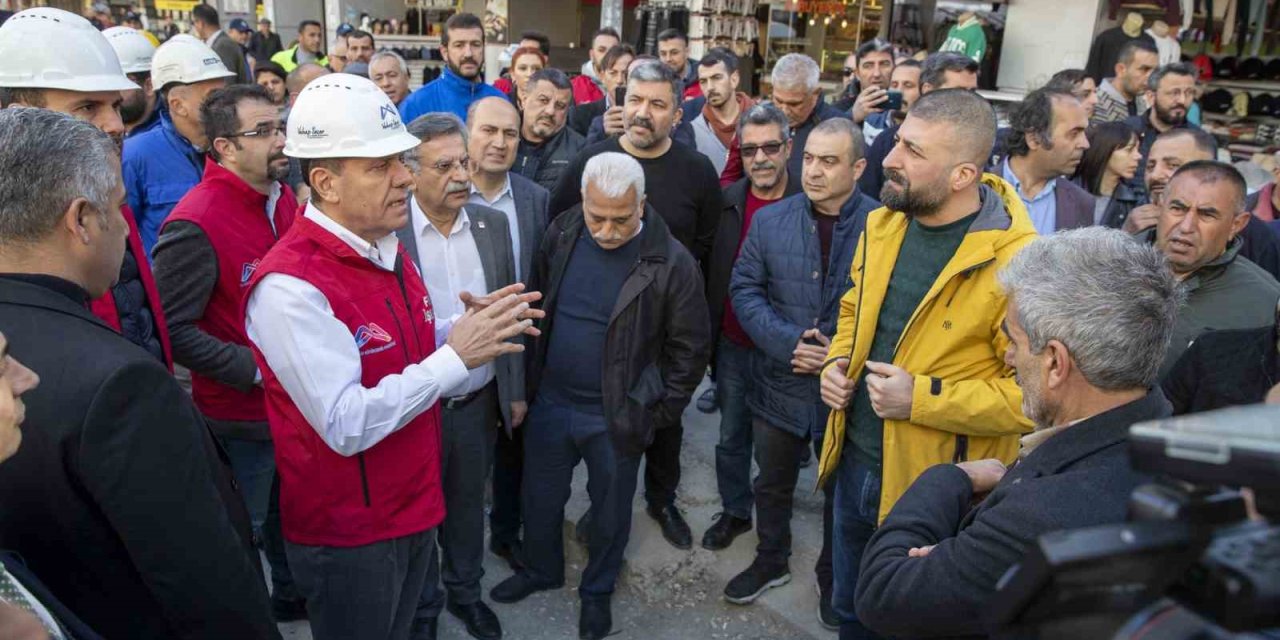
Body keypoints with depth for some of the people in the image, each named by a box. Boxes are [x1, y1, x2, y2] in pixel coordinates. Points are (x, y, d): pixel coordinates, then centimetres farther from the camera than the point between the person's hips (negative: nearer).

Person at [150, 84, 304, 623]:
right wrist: (257, 369, -24)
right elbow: (174, 329, -22)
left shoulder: (283, 199, 1)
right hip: (240, 416, -7)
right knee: (245, 529, 14)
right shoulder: (195, 224, -23)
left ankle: (291, 594, 49)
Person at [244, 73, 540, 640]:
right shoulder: (289, 286, -27)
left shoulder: (387, 248, 2)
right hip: (347, 533, -8)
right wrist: (456, 357, -28)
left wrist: (465, 327, -6)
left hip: (412, 504, 8)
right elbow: (346, 426, -30)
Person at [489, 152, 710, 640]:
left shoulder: (671, 263, -19)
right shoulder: (560, 235, -7)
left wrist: (657, 414, -8)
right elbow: (536, 306, 6)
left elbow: (689, 349, -10)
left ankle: (597, 590, 44)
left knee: (609, 510, 18)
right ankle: (541, 569, 51)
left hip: (617, 417, -3)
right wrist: (529, 381, 7)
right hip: (550, 403, 4)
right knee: (541, 498, 22)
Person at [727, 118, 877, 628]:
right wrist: (787, 342, -16)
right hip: (780, 381, 3)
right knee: (773, 484, 22)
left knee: (841, 491, 19)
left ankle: (833, 578, 43)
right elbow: (745, 289, -3)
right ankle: (770, 562, 47)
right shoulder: (769, 220, -3)